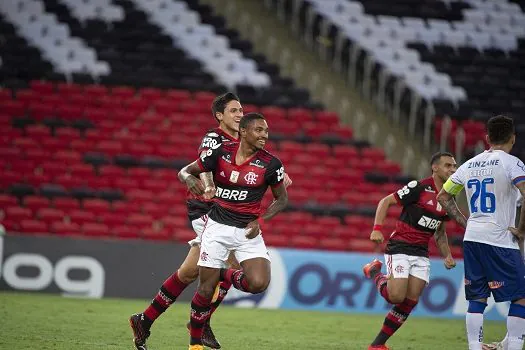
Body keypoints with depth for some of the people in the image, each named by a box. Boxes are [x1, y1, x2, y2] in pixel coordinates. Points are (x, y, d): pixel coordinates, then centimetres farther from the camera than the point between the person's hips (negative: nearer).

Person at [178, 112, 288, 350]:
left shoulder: (270, 164, -7)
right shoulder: (221, 152, -6)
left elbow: (282, 199, 7)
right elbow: (184, 171, 3)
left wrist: (261, 221, -8)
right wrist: (190, 179, -22)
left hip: (248, 231, 1)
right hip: (218, 226, 0)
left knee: (258, 284, -21)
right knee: (206, 289, -4)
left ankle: (225, 275, 13)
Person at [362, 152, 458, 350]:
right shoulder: (419, 188, -12)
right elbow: (386, 201, -7)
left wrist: (447, 256, 9)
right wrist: (377, 229, -19)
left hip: (421, 255, 7)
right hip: (399, 249, -7)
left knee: (410, 302, -1)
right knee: (396, 296, -17)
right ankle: (375, 273, 14)